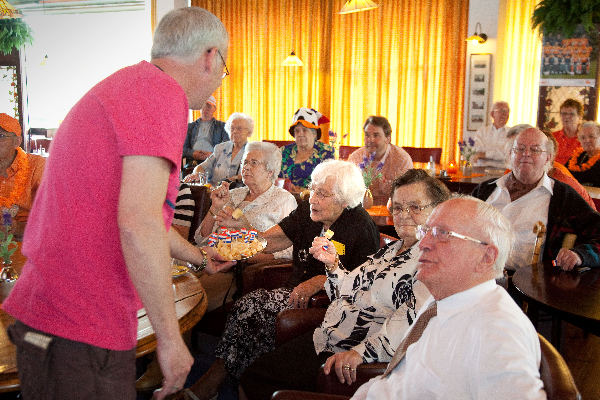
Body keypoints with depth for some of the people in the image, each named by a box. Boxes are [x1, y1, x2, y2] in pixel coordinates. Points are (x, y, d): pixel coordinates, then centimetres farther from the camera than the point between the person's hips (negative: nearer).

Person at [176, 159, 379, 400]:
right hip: (295, 292, 6)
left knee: (254, 307, -25)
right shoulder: (306, 213, 9)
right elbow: (267, 242, 5)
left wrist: (320, 281, -19)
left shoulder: (361, 226, -7)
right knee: (249, 304, -24)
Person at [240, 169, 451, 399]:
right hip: (325, 340, 9)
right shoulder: (390, 250, 17)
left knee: (260, 381, -13)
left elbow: (412, 320, -26)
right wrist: (332, 264, 7)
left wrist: (361, 352, -33)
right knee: (253, 376, 1)